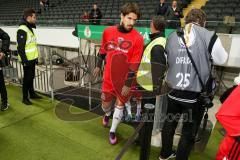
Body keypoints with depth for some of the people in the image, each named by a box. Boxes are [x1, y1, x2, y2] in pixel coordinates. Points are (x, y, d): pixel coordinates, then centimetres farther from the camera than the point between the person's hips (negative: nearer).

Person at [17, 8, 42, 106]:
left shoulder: (30, 28, 13)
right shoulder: (22, 30, -18)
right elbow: (20, 48, -22)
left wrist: (35, 57, 20)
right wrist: (24, 60, -22)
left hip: (32, 58, 9)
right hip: (27, 60, -9)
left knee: (31, 77, 19)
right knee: (27, 78, 0)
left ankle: (32, 94, 33)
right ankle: (25, 98, 14)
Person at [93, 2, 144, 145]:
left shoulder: (138, 38, -17)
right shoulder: (108, 32, -6)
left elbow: (134, 64, -16)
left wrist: (128, 84, -14)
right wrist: (99, 66, 19)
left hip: (125, 79, -2)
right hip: (109, 76, 3)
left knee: (120, 104, 9)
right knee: (106, 103, 15)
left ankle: (112, 131, 32)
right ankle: (107, 114, 53)